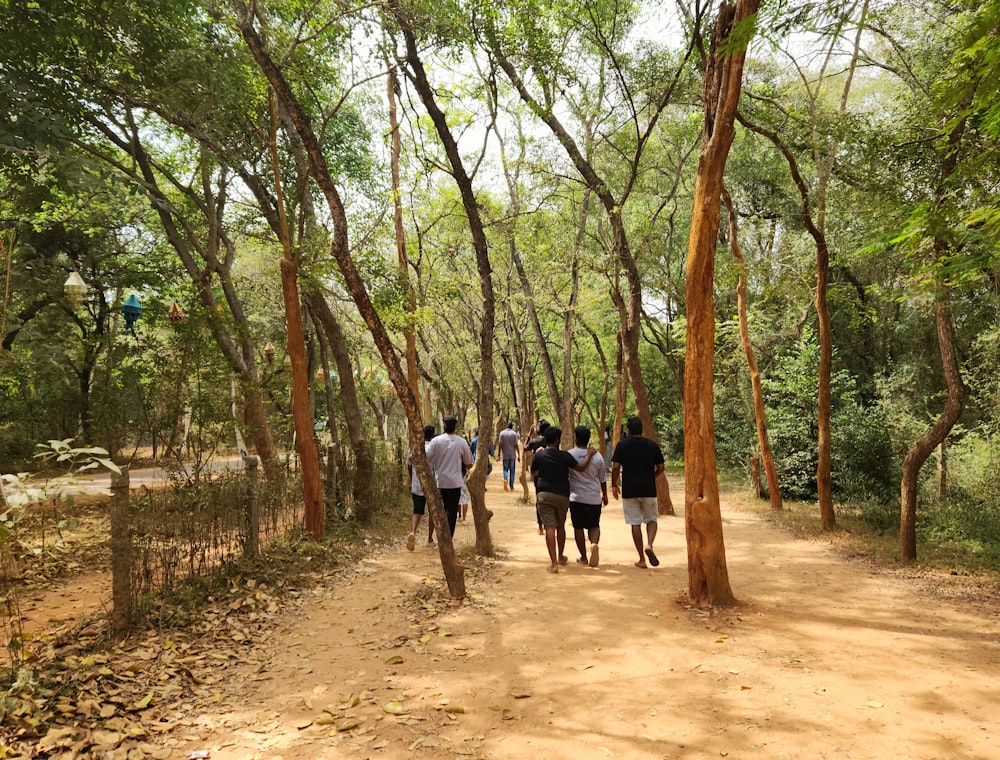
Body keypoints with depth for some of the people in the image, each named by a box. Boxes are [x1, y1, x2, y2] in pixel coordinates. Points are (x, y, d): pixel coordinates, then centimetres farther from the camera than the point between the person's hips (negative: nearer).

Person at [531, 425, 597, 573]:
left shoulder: (539, 455, -3)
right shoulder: (564, 456, -7)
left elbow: (533, 472, 11)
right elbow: (580, 468, -4)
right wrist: (589, 454, 8)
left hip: (544, 494, 0)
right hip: (562, 495, 1)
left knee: (549, 528, -4)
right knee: (561, 526, 19)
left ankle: (554, 563, -11)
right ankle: (560, 557, 35)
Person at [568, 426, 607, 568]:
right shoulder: (597, 456, -2)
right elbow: (603, 479, 6)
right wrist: (604, 495, 21)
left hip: (576, 497, -1)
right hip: (594, 498, 1)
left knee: (578, 527, 10)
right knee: (594, 525, 14)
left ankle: (583, 557, 14)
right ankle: (594, 544, -15)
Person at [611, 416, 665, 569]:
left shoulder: (622, 444, -3)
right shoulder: (652, 445, 3)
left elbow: (615, 467, -8)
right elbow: (660, 468, 4)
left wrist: (614, 485, 6)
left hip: (629, 490, -1)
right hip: (649, 489, 1)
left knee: (635, 523, 6)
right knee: (651, 519, 17)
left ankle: (642, 559, 8)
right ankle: (649, 545, -10)